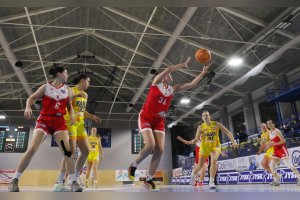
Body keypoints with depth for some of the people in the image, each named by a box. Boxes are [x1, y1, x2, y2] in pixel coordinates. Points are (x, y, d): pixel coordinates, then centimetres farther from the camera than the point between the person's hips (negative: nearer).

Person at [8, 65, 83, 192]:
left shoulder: (67, 90, 9)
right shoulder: (46, 87, 2)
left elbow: (69, 105, 17)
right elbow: (31, 98, 5)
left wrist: (72, 115, -2)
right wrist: (28, 108, -15)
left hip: (59, 122, 2)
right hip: (44, 120, -2)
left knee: (67, 150, -12)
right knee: (32, 149, -13)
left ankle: (73, 182, -9)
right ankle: (14, 180, 1)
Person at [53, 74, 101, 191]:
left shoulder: (85, 95, 18)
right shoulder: (71, 90, -5)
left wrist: (92, 117, 15)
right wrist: (76, 95, -30)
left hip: (80, 124, 8)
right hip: (70, 123, -8)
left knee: (86, 151, 4)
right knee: (71, 152, -15)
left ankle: (75, 179, 14)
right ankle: (59, 183, -7)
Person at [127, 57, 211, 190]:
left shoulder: (173, 89, 10)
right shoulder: (157, 82, -3)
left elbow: (191, 84, 7)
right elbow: (168, 69, -19)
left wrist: (203, 72, 2)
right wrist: (183, 65, -13)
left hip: (159, 121, 5)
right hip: (145, 118, -5)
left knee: (160, 150, -7)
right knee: (150, 145, -23)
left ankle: (148, 179, 7)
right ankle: (133, 166, 4)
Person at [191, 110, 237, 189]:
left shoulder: (216, 124, -11)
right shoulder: (200, 127, -10)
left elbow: (228, 132, -9)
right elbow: (197, 138, -9)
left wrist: (233, 142, -19)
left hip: (215, 146, -1)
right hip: (205, 147, 1)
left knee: (214, 160, -29)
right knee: (200, 165, 7)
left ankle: (211, 181, -18)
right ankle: (193, 174, 41)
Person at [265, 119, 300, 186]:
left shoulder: (277, 131, -14)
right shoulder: (269, 133, 12)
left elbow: (283, 141, -20)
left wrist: (274, 144, -24)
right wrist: (268, 144, 3)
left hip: (282, 149, -9)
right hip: (276, 151, 9)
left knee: (289, 164, -14)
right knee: (271, 165, 4)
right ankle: (276, 180, 9)